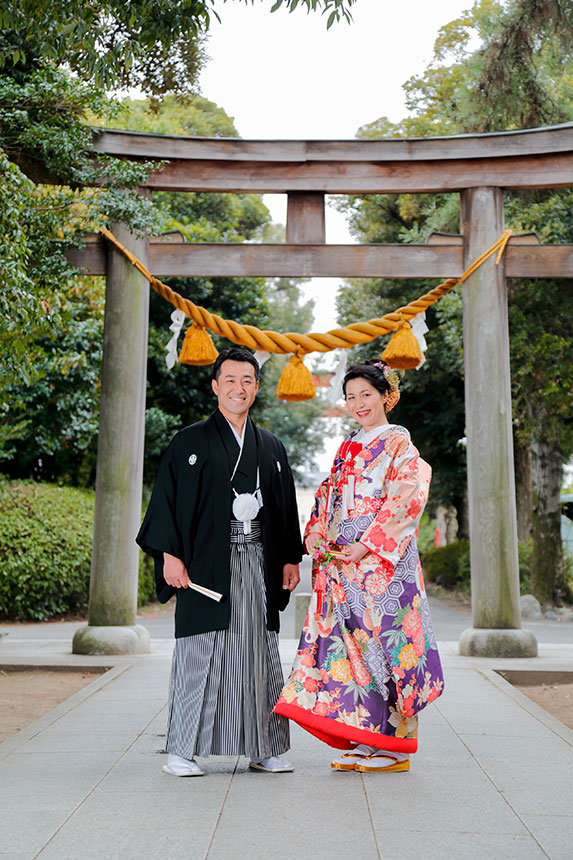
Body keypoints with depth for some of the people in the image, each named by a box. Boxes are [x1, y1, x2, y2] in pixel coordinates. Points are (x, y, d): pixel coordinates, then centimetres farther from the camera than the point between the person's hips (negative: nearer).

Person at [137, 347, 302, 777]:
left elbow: (286, 506, 18)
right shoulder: (190, 442, 3)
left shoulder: (272, 447, 15)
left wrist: (291, 559, 10)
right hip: (206, 562, -4)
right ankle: (182, 750, 8)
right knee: (200, 653, -2)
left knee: (260, 653, 7)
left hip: (258, 562, 4)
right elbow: (167, 499, -2)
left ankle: (264, 749, 16)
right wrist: (170, 555, -11)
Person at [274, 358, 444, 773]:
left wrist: (367, 545, -16)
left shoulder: (399, 445, -3)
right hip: (342, 561, 7)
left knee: (380, 641, -4)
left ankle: (392, 746, 7)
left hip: (383, 562, -7)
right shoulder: (350, 447, 18)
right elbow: (330, 498, 19)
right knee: (349, 642, 5)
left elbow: (404, 501, -13)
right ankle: (364, 742, 14)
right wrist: (323, 542, 4)